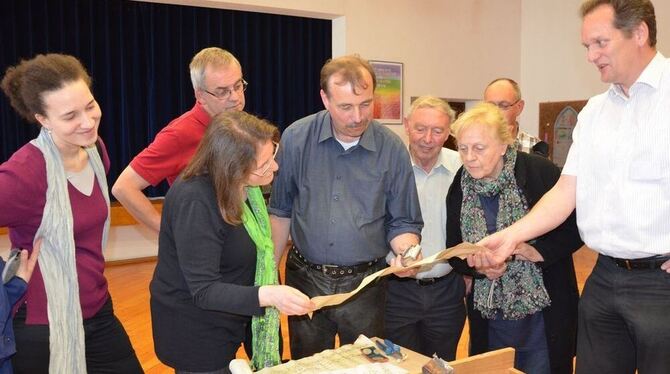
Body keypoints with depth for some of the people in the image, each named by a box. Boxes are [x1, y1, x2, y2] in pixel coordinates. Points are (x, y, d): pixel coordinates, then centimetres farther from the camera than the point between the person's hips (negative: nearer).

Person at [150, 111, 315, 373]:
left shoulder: (241, 185, -6)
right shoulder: (194, 202, -31)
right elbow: (204, 290, -30)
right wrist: (267, 295, -42)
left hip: (226, 320, 7)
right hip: (195, 334, -7)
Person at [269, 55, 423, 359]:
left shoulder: (392, 149, -9)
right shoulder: (296, 138, -7)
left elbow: (403, 222, -1)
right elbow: (281, 210, 3)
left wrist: (405, 251, -22)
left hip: (365, 284, 0)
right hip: (306, 279, 1)